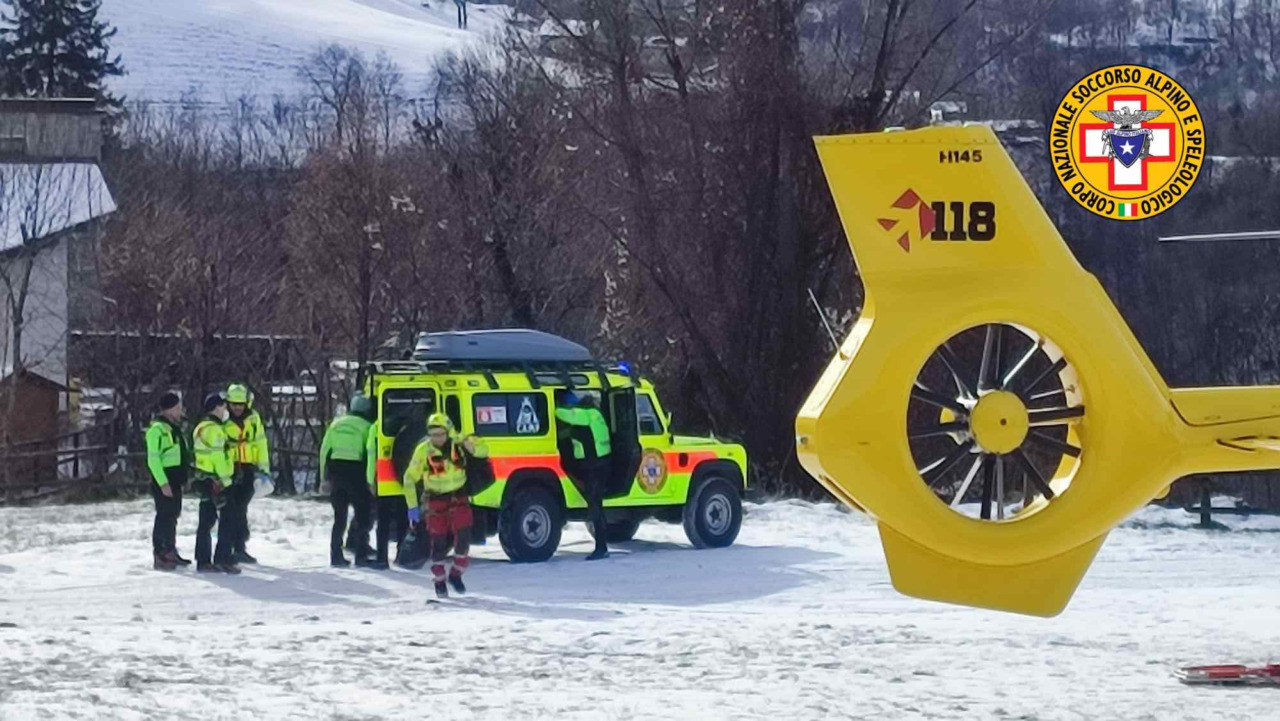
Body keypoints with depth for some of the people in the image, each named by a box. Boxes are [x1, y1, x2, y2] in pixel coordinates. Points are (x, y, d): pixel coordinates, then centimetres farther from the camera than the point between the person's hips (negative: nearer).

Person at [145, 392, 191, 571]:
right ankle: (159, 556, -6)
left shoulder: (174, 428, 16)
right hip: (164, 481, -10)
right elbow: (153, 459, -18)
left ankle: (170, 552, 24)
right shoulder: (157, 429, -14)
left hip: (175, 480, 10)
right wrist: (163, 483, -21)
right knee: (165, 516, -9)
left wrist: (184, 477, 20)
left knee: (173, 515, 15)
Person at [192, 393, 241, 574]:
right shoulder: (214, 429, -15)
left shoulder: (201, 428, 17)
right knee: (229, 518, -5)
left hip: (204, 479, 10)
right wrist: (225, 480, -16)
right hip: (217, 481, -10)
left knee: (207, 520, 11)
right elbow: (218, 456, -19)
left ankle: (203, 561, 12)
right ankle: (223, 559, -7)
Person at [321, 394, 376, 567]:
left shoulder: (336, 424, 13)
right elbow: (369, 454, -8)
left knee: (339, 516, 13)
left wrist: (324, 477, 14)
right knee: (362, 514, 4)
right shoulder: (366, 427, -2)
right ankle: (361, 555, -1)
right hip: (355, 471, -5)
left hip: (335, 469, 5)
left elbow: (324, 450, 11)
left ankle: (336, 555, 10)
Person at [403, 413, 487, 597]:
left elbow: (483, 451, -3)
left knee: (463, 537, -9)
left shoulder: (458, 443, -9)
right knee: (439, 541, -3)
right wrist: (412, 506, -9)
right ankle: (439, 581, 15)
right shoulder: (423, 450, -13)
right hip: (436, 499, -1)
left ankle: (456, 574, 11)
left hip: (458, 497, 1)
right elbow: (410, 478, -6)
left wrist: (469, 444, -26)